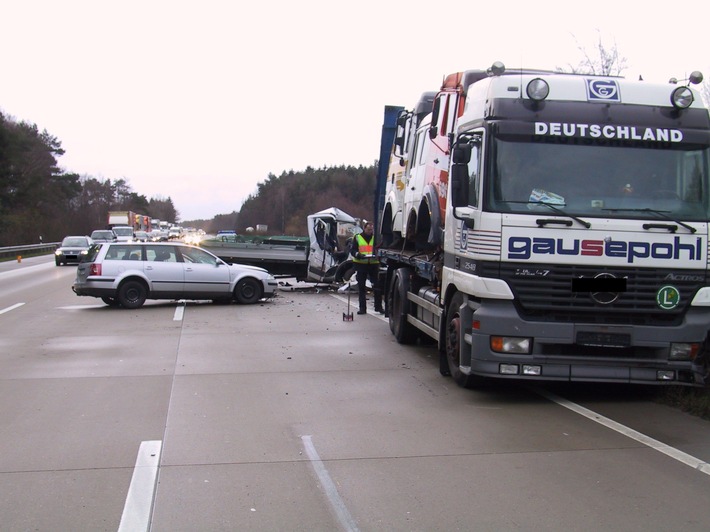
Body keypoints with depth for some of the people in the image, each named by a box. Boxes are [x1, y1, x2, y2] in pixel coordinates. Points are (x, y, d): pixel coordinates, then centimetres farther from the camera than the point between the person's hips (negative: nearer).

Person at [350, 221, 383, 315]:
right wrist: (358, 255, -18)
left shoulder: (376, 238, 10)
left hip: (374, 264, 1)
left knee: (377, 286, -2)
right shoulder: (357, 238, 6)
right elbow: (352, 250, 2)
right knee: (361, 287, 3)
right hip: (361, 264, -1)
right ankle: (362, 308, 9)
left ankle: (378, 306, 6)